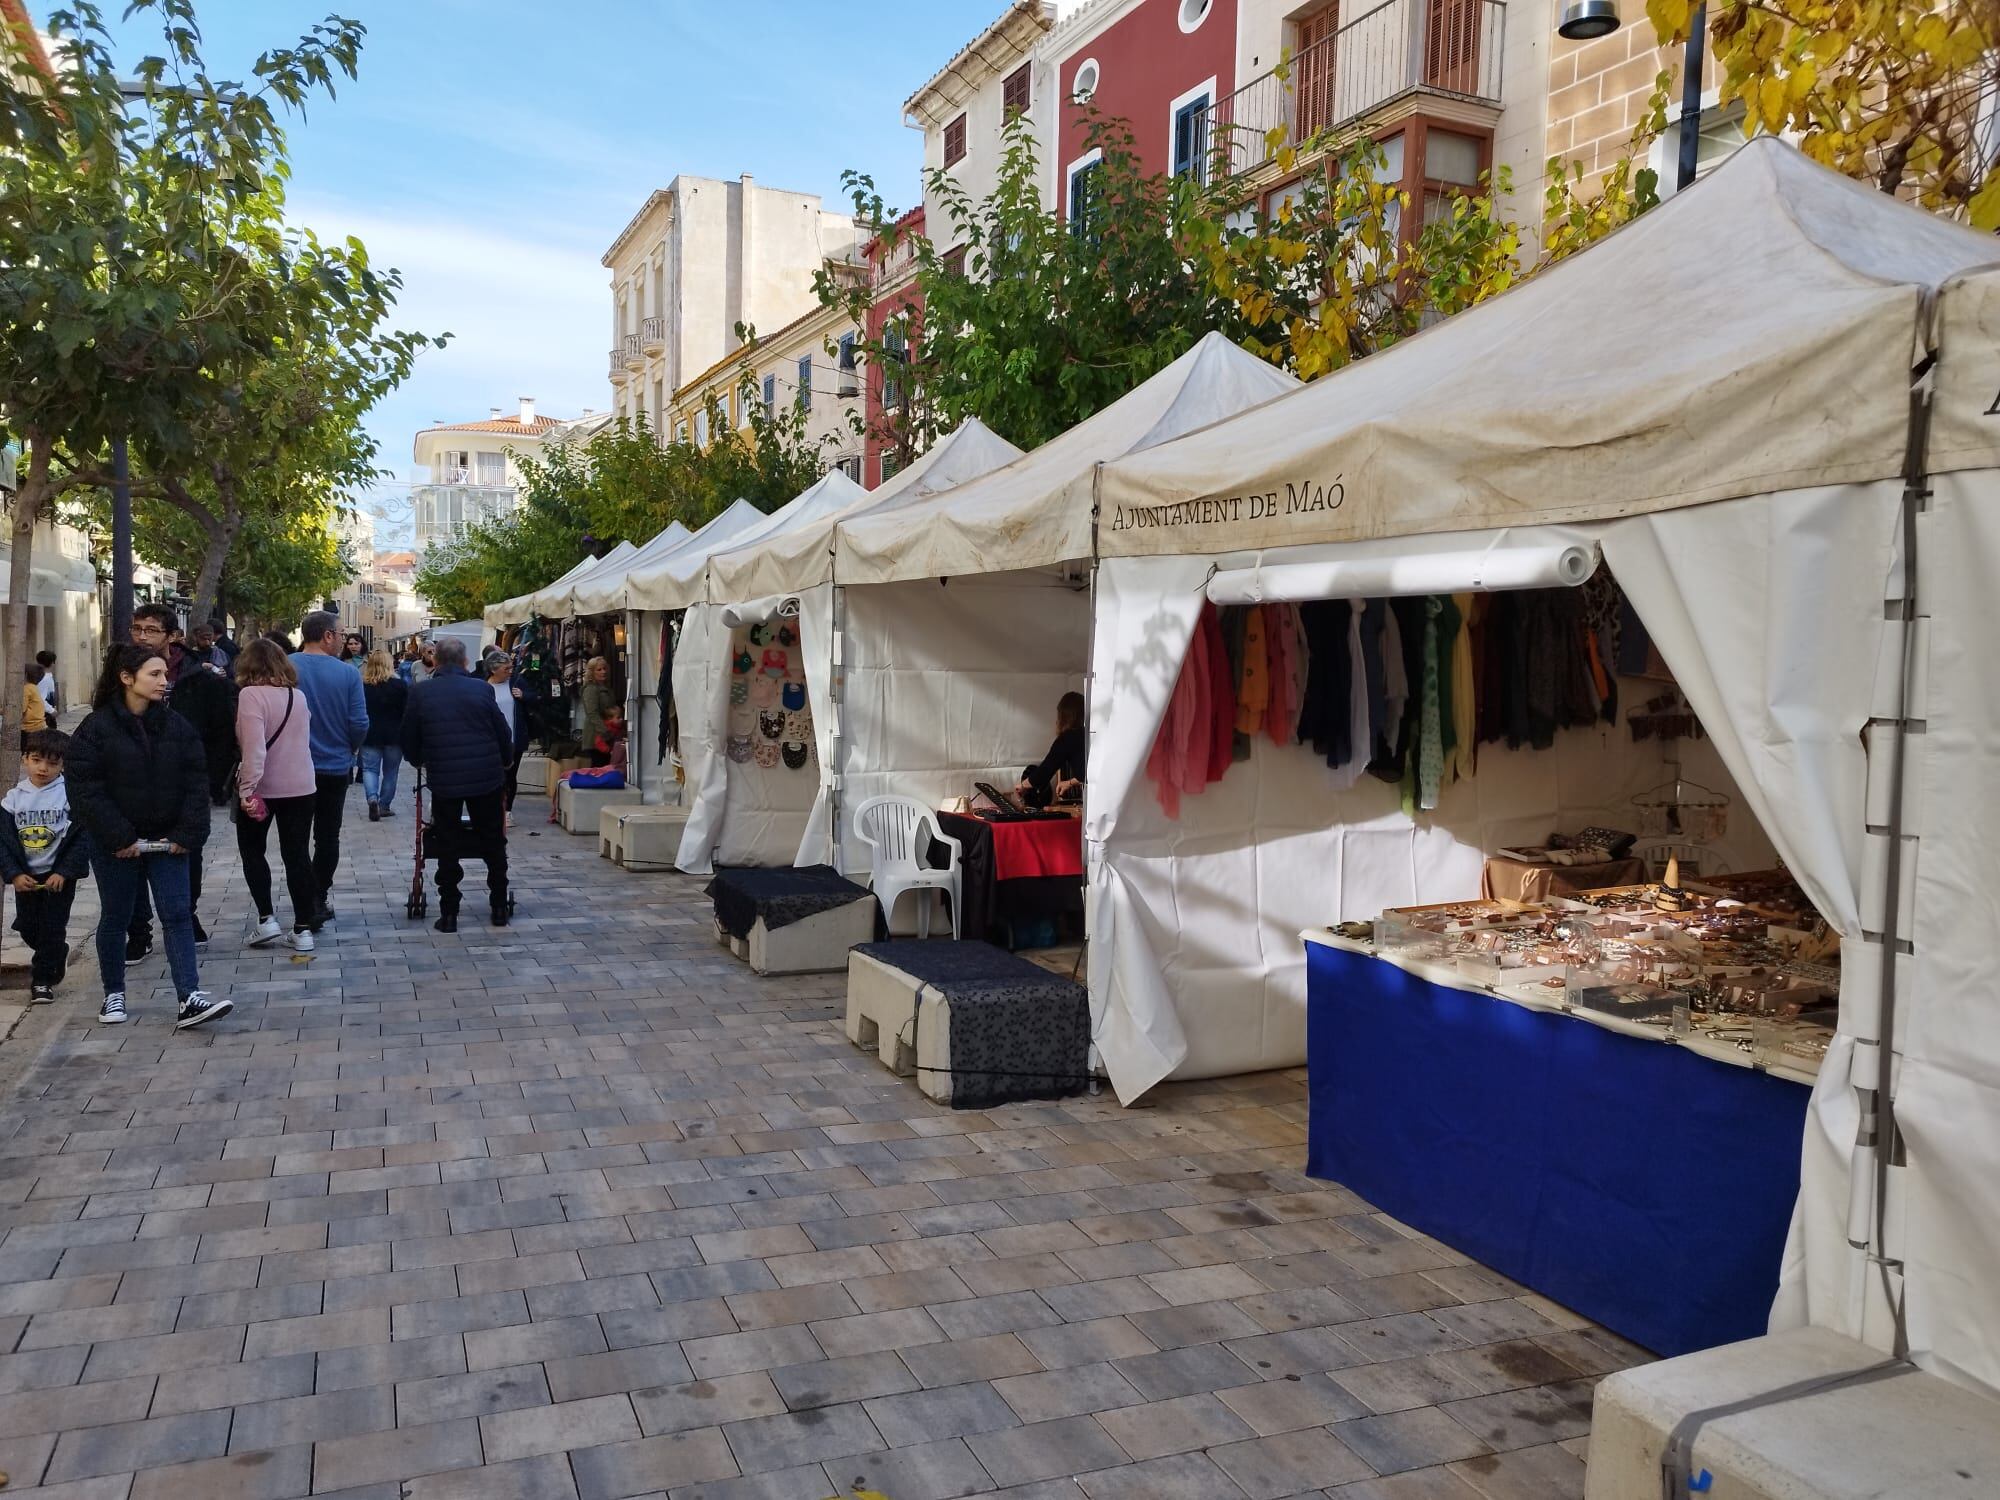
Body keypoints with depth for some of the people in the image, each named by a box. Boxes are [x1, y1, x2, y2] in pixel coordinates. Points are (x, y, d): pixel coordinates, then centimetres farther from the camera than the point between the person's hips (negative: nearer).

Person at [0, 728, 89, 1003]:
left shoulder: (69, 795, -10)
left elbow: (83, 837, -12)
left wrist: (64, 872, -17)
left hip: (60, 876, -4)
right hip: (26, 876, 4)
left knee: (53, 927, -1)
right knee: (27, 927, 12)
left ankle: (43, 980, 12)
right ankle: (58, 955, 40)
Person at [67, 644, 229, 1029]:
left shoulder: (177, 726, 2)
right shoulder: (97, 727, -8)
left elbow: (196, 782, 1)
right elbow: (84, 788, -12)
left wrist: (189, 834, -8)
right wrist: (118, 838, -17)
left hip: (167, 841, 2)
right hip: (116, 845, -2)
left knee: (178, 914, -4)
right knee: (115, 919, 11)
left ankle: (190, 999, -8)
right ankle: (114, 995, 27)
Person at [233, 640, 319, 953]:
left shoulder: (251, 694, -14)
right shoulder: (298, 695, 7)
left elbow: (254, 746, -23)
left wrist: (247, 787, -22)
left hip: (263, 787, -4)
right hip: (301, 786, 5)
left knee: (252, 850, 16)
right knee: (297, 856, 7)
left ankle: (266, 919, 9)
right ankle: (303, 929, 7)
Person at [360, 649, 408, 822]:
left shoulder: (361, 685, -2)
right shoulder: (400, 685, -7)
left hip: (370, 736, 1)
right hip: (394, 736, -1)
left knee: (369, 769, 9)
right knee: (390, 772, 11)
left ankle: (372, 798, -16)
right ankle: (385, 806, 15)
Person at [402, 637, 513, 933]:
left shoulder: (420, 692, -3)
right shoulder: (481, 689, -4)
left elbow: (409, 739, 3)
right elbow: (503, 733, 1)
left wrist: (419, 760, 24)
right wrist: (505, 761, 20)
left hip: (443, 778, 0)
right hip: (486, 776, 0)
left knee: (447, 847, 9)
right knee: (492, 844, 13)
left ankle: (448, 913, 10)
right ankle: (499, 908, 18)